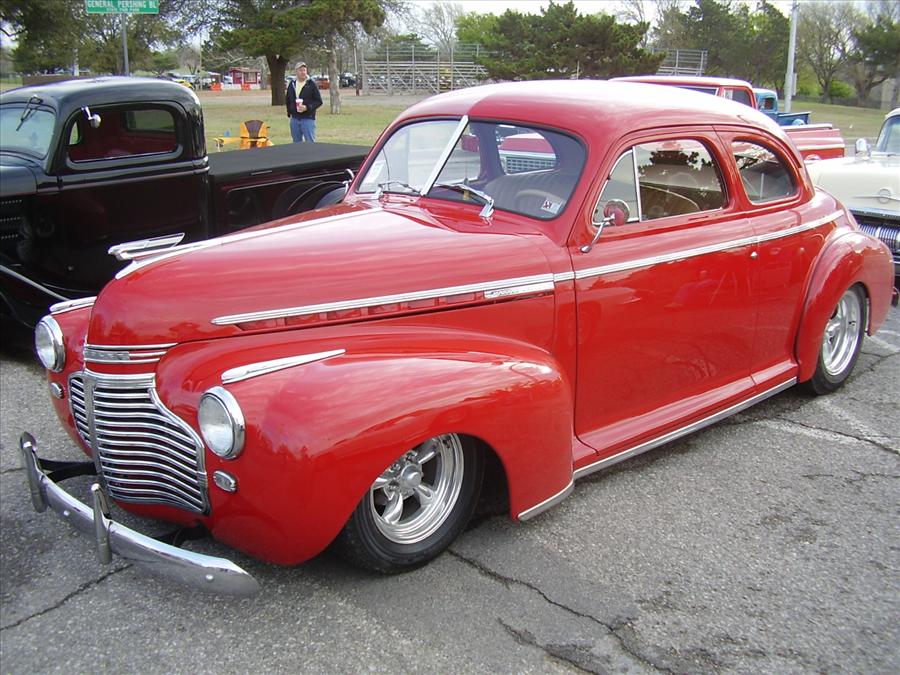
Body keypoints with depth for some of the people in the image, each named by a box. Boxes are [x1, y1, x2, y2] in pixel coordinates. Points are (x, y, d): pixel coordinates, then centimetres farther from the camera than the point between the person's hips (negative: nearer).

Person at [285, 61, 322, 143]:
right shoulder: (292, 84, 10)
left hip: (308, 118, -5)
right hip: (294, 119, 5)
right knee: (297, 143, 12)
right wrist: (289, 112, 12)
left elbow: (319, 101, -6)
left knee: (310, 143, -5)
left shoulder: (311, 83, -5)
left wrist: (307, 107, -19)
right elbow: (287, 99, 22)